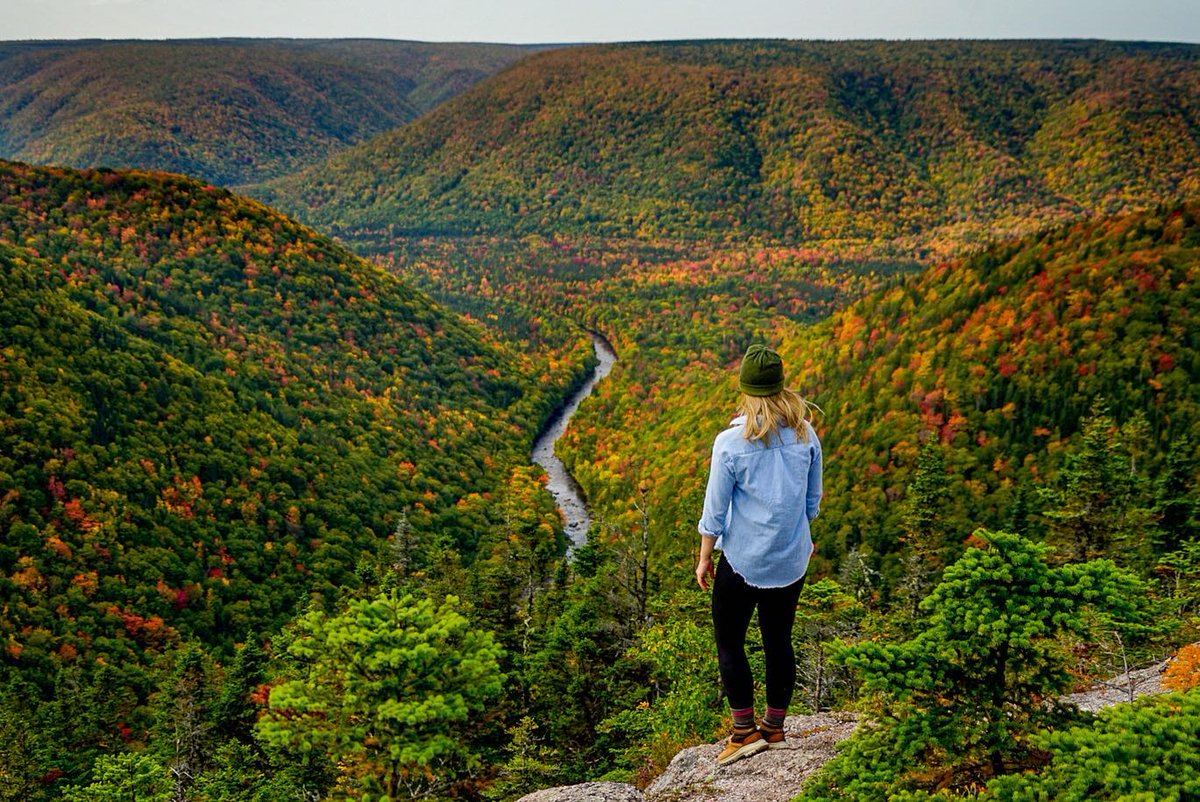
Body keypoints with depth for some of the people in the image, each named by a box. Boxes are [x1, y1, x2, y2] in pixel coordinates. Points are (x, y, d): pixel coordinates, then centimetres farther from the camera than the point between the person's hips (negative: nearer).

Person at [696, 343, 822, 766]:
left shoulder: (730, 443, -16)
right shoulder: (805, 435, -4)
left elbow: (715, 510, -10)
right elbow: (813, 500, 7)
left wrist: (704, 558, 2)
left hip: (743, 560, -4)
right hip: (791, 560, 5)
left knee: (728, 641, 10)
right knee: (779, 640, 15)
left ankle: (744, 731, 12)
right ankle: (774, 727, 27)